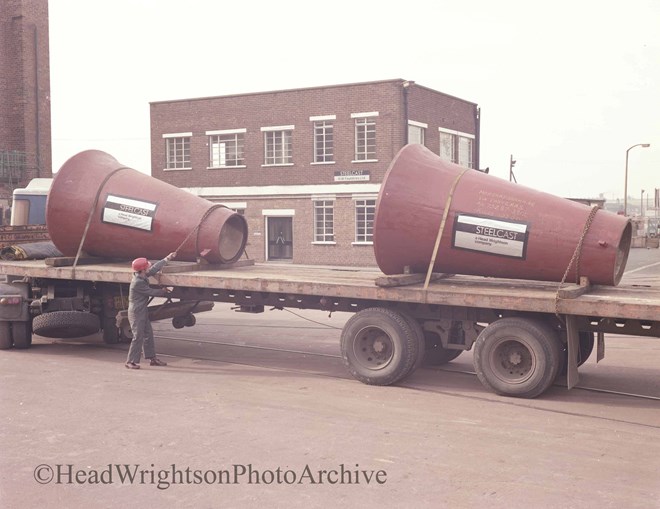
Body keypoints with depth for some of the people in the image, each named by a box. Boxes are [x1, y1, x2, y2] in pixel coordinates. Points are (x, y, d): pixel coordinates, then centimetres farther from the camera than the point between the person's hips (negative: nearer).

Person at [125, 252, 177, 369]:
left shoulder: (142, 276, 3)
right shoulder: (138, 283, -23)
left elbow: (155, 268, 12)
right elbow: (151, 292, -15)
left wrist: (167, 258, 16)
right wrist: (164, 292, 1)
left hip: (142, 311, 10)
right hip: (136, 312, -10)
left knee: (148, 334, 13)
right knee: (138, 336, -7)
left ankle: (152, 358, 20)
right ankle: (131, 361, 0)